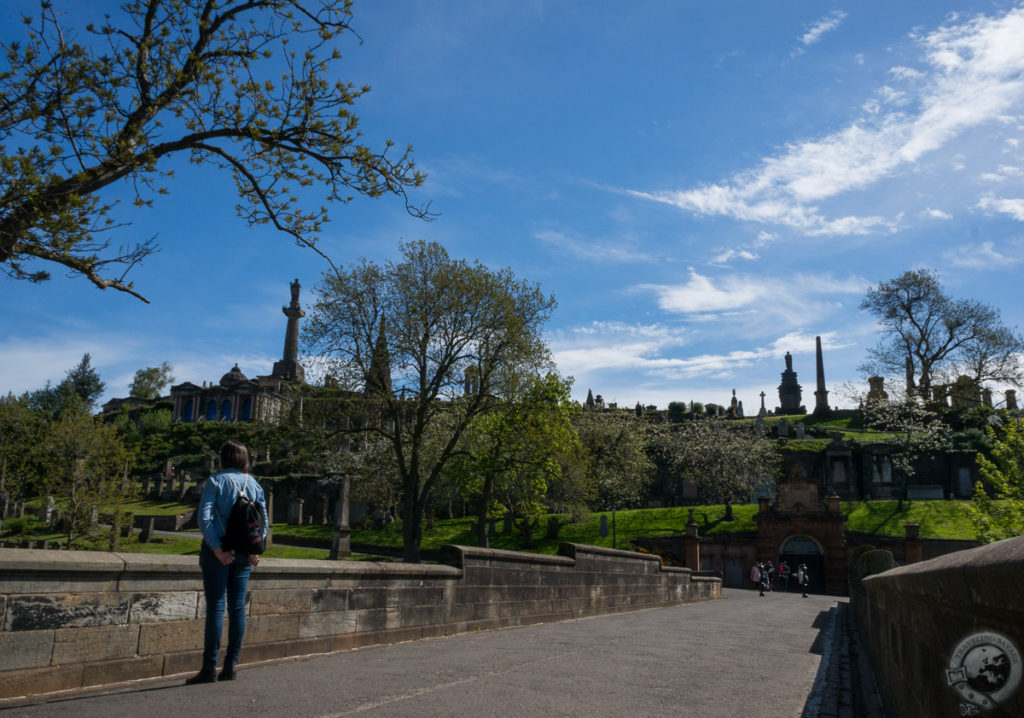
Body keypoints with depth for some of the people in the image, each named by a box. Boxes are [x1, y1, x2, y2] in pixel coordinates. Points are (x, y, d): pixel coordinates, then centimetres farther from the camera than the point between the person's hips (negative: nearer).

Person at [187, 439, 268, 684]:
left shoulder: (215, 481, -4)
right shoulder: (255, 485, 9)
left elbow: (205, 518, -15)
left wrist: (216, 548, -16)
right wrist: (255, 549, -1)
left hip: (219, 552, -4)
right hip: (243, 553, 4)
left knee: (215, 607, -2)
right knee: (237, 607, 8)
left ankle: (209, 668, 0)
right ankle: (230, 666, 13)